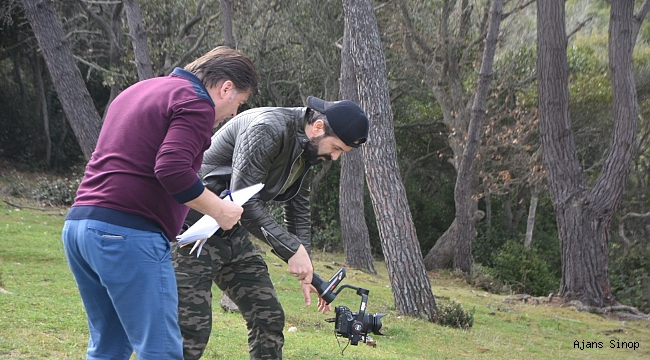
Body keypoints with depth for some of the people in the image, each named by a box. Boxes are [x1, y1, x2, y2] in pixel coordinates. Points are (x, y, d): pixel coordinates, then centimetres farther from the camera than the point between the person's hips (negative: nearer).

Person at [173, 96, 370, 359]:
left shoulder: (305, 149, 7)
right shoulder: (267, 129, -23)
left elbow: (299, 209, 16)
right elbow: (244, 203, -26)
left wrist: (306, 273, 11)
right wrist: (293, 250, -24)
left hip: (230, 232, 10)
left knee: (268, 316, 7)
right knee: (193, 328, -15)